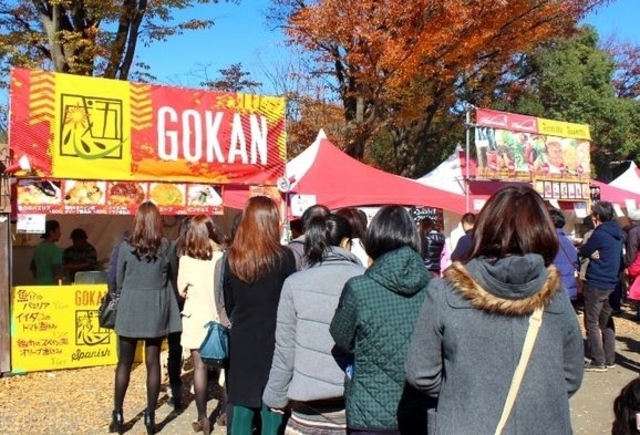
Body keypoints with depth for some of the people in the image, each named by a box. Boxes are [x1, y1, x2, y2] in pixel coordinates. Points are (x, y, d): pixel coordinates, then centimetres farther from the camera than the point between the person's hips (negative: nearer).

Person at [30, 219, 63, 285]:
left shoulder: (38, 247, 11)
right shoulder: (55, 250, -15)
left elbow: (32, 267, 21)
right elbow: (58, 273, -18)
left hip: (39, 284, 8)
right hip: (51, 285, -8)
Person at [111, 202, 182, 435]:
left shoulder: (126, 247, -7)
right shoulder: (166, 246, -6)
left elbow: (118, 281, 4)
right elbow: (171, 276, 6)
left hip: (130, 309, 0)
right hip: (156, 310, 0)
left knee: (124, 363, 12)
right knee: (153, 362, 7)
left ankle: (117, 415, 18)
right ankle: (150, 416, 12)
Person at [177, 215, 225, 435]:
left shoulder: (186, 258, -6)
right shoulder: (221, 256, -3)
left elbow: (181, 291, 0)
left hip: (197, 317, -2)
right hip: (219, 316, 2)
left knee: (200, 366, 2)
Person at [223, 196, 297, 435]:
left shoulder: (232, 258, -2)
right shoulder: (284, 257, -13)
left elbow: (229, 305, 8)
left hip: (241, 344, 4)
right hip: (275, 344, -3)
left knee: (241, 414, 13)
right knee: (272, 415, 7)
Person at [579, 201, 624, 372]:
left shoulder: (600, 233, -17)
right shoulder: (618, 233, 10)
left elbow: (583, 252, -9)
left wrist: (588, 250, 12)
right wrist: (593, 251, -6)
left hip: (596, 284, -8)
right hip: (612, 283, 8)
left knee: (592, 324, -1)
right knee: (607, 322, 15)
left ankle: (599, 361, 1)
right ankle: (609, 359, 21)